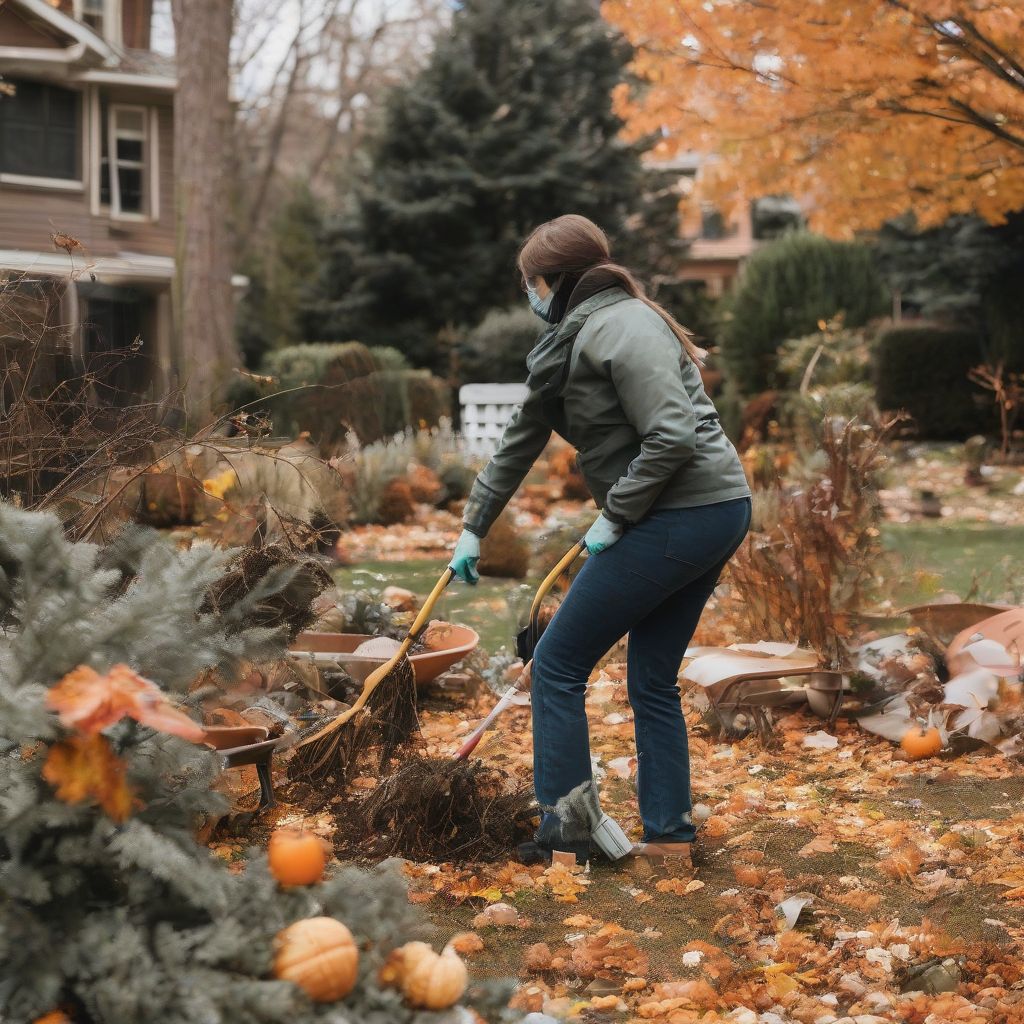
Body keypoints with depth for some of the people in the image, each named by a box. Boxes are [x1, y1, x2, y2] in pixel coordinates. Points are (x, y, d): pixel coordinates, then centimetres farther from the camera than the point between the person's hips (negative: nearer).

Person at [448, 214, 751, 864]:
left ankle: (564, 839, 5)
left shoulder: (619, 326, -14)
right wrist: (474, 528, 27)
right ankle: (670, 834, 21)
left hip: (679, 516, -10)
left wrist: (614, 516, -14)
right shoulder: (572, 342, 17)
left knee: (558, 666, -1)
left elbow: (673, 438, -23)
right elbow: (521, 441, 23)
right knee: (652, 681, 16)